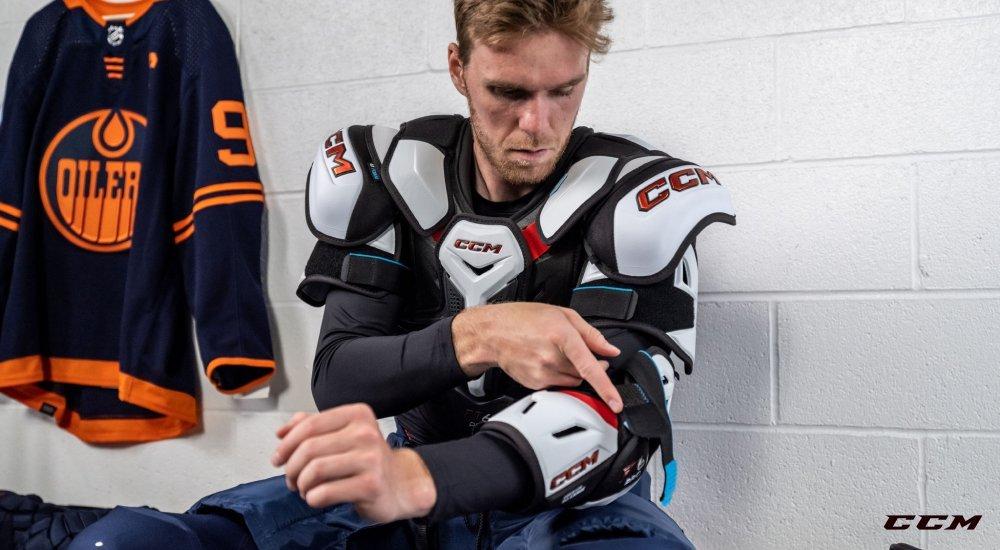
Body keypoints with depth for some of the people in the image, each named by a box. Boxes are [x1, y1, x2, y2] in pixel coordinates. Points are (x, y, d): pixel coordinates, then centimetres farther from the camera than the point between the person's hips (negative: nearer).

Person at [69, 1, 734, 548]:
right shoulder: (386, 176, 1)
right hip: (414, 484, 2)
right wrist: (475, 338, -24)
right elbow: (337, 380, -2)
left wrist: (415, 479, -41)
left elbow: (614, 403, -23)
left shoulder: (640, 197, -9)